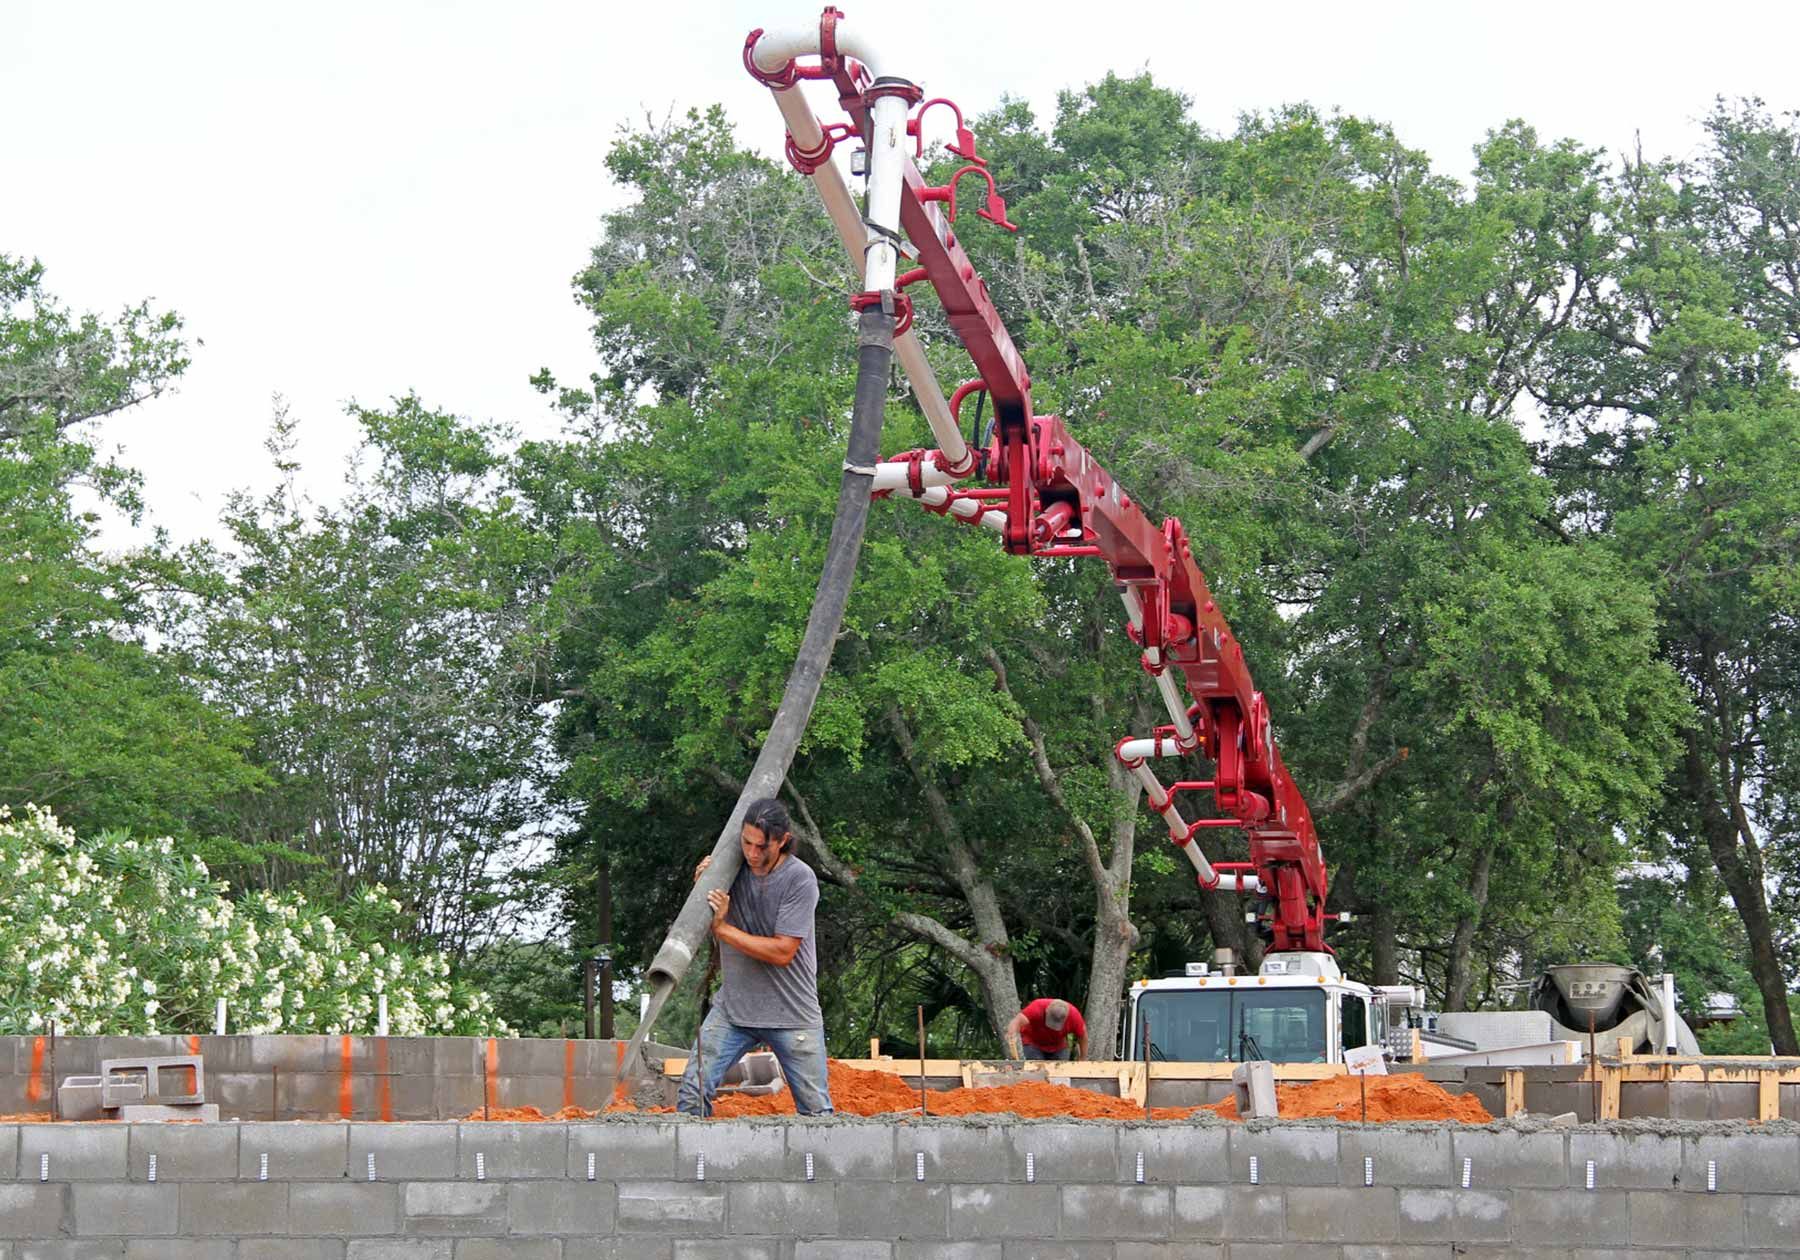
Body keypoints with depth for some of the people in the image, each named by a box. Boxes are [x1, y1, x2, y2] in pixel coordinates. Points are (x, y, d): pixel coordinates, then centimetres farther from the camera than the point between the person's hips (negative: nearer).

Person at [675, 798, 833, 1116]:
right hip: (733, 1006, 4)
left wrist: (723, 928, -17)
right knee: (692, 1095, -7)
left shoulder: (800, 879, -15)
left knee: (816, 1111, 2)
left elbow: (783, 952, -18)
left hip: (792, 1014, -3)